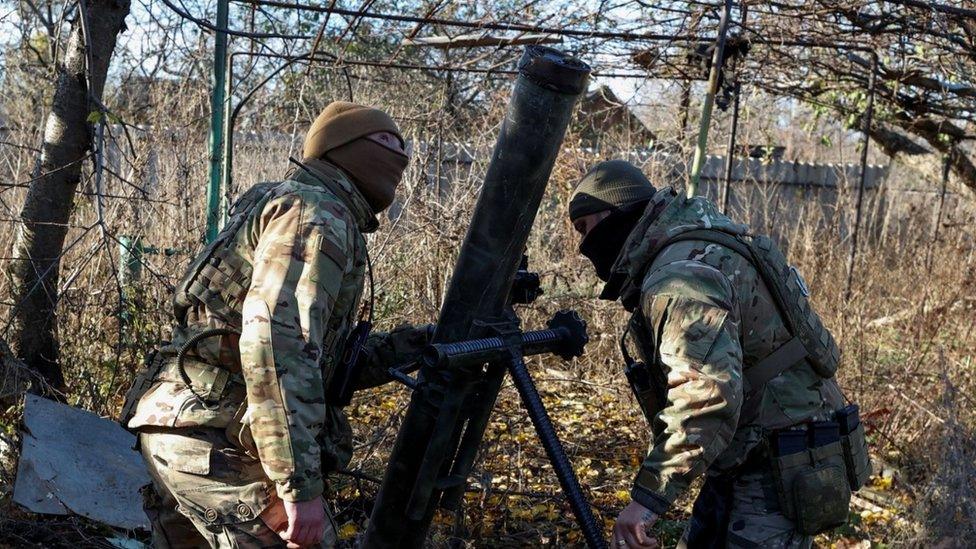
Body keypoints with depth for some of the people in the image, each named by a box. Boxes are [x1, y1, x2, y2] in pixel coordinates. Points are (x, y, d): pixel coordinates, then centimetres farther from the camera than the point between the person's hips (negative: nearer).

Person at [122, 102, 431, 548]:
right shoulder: (317, 213, -10)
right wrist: (301, 485, -24)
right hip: (216, 440, -10)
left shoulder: (284, 201, 22)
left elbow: (326, 359, 22)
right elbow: (276, 342, -24)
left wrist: (413, 345, 15)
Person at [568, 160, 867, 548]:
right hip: (746, 460, 11)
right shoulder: (692, 245, 12)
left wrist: (650, 494, -32)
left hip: (783, 470, -11)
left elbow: (709, 395, -34)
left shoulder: (680, 277, -22)